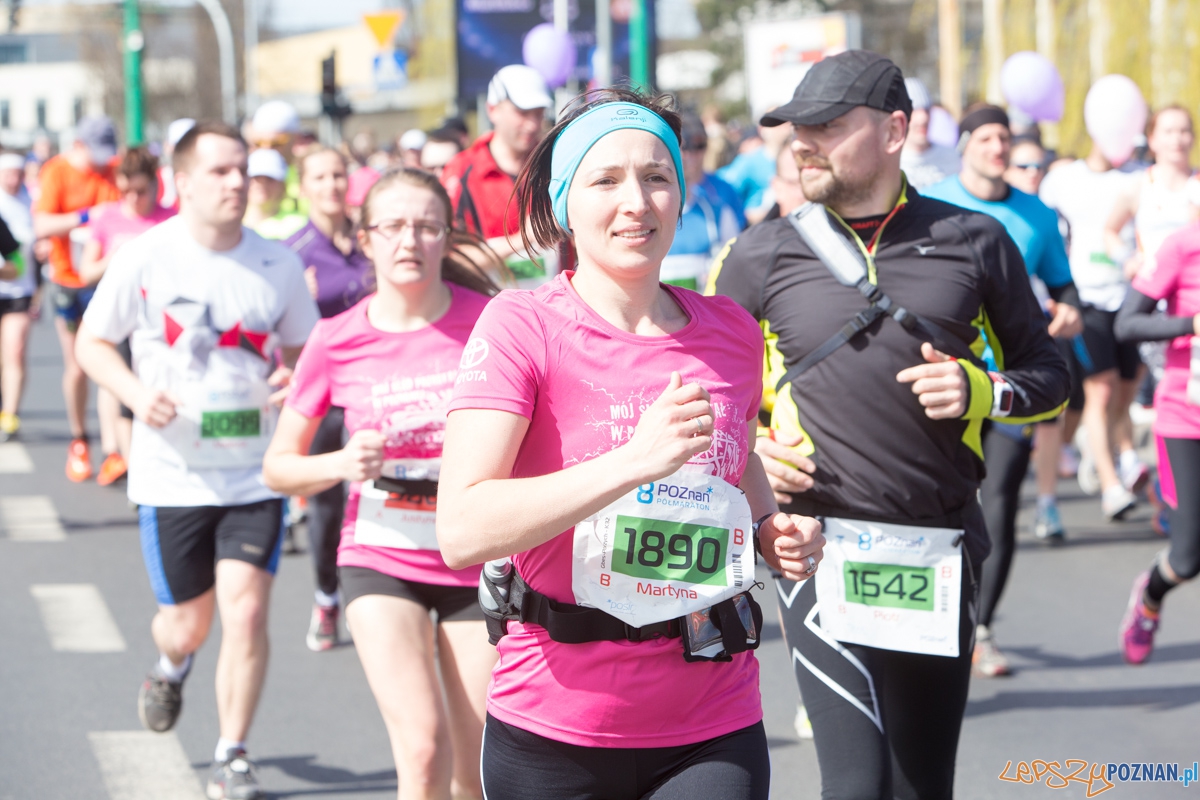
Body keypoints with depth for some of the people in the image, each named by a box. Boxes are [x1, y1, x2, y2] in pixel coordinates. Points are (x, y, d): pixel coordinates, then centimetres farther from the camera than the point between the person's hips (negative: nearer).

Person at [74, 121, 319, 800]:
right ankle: (172, 666, 47)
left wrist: (293, 378, -11)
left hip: (256, 472, 1)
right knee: (189, 621, 8)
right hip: (174, 475, -1)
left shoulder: (278, 264, 0)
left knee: (246, 609, -11)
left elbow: (302, 350, 13)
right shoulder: (144, 259, -7)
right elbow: (93, 343, 4)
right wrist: (136, 393, -15)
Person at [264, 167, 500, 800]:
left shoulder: (486, 322, -7)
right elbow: (278, 467, 4)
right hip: (381, 559, -1)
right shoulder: (337, 342, -5)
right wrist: (342, 464, -16)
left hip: (475, 560, 1)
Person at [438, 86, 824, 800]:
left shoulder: (732, 333, 7)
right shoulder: (522, 327, -7)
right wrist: (636, 460, -26)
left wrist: (778, 535, 8)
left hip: (713, 736, 3)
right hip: (554, 738, -3)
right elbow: (461, 531, -19)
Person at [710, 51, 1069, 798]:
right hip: (823, 547, -2)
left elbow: (1049, 374, 13)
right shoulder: (761, 255, 5)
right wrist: (742, 449, -3)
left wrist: (984, 391, -7)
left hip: (943, 551, 2)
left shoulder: (976, 243, 8)